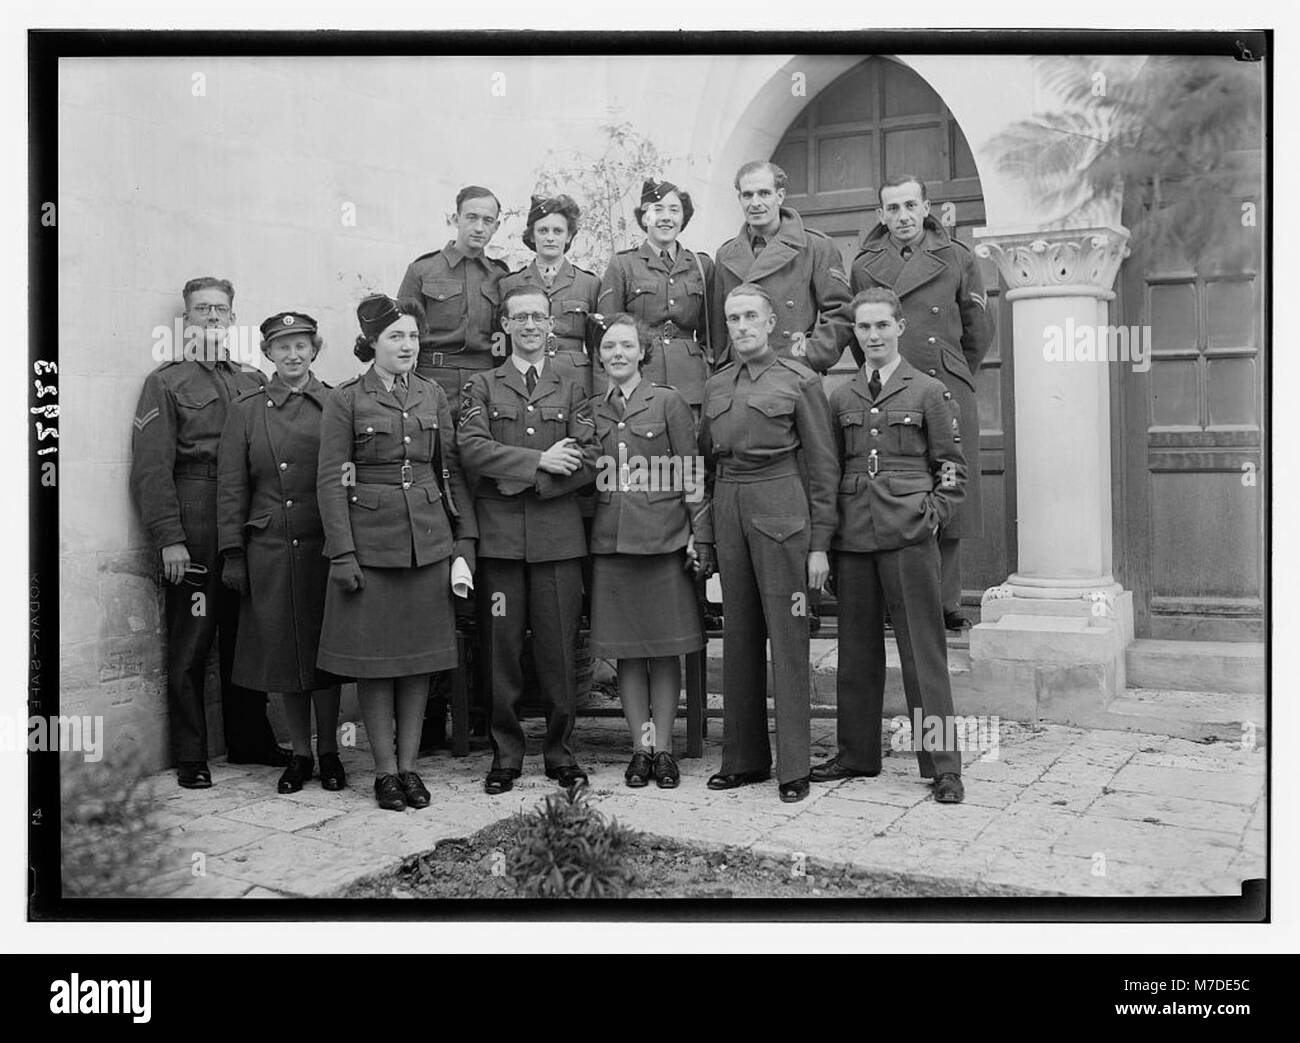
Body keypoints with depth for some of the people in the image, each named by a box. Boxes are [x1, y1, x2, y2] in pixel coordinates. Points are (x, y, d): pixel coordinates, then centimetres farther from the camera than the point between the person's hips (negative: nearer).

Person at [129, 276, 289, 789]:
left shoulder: (253, 382, 17)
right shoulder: (165, 382, 4)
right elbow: (151, 467, -4)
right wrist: (168, 537, -13)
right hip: (194, 527, -4)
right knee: (191, 643, -1)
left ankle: (250, 739, 21)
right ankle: (190, 755, 8)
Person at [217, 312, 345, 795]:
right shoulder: (246, 410, 5)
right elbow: (231, 487, 5)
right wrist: (232, 554, 0)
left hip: (324, 546, -1)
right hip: (269, 550, 1)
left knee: (325, 647, 5)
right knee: (283, 648, 6)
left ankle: (329, 751, 18)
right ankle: (300, 753, 20)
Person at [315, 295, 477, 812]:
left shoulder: (433, 395, 10)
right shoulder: (345, 399, -1)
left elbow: (452, 471, 11)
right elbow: (330, 480, -3)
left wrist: (465, 537, 4)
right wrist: (342, 552, -10)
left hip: (429, 539, 3)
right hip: (370, 540, -3)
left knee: (421, 655, 6)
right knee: (375, 657, 2)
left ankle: (409, 765, 17)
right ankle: (385, 770, 14)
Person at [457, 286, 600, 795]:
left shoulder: (571, 389, 14)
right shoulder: (482, 386, 13)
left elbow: (587, 462, 1)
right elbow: (472, 450, -5)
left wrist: (524, 481, -9)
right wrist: (539, 461, -12)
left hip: (558, 536, 1)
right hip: (498, 536, 0)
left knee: (558, 648, 2)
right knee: (501, 648, 2)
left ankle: (559, 751, 15)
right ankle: (505, 753, 13)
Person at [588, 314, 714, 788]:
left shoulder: (668, 402, 1)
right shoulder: (591, 411, 11)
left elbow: (692, 475, 0)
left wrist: (700, 536, -6)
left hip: (664, 540, -3)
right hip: (609, 543, 3)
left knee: (665, 650, 3)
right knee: (626, 651, 6)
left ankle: (663, 749, 13)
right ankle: (640, 748, 16)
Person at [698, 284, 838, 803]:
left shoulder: (800, 381, 0)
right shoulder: (715, 386, 15)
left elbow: (822, 466, -1)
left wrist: (819, 543, -6)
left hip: (781, 513, -5)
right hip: (728, 512, 5)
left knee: (787, 635, -3)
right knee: (738, 634, 8)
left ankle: (793, 766, 5)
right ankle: (743, 759, 18)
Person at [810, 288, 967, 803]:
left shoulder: (929, 393, 4)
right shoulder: (840, 398, 12)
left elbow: (952, 468, 6)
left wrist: (931, 518, -5)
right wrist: (826, 535, 10)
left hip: (909, 538, -3)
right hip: (853, 539, 3)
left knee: (923, 650, -1)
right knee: (857, 649, 10)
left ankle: (942, 766, 6)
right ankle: (857, 754, 22)